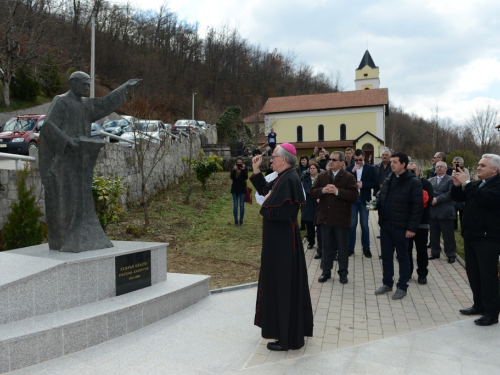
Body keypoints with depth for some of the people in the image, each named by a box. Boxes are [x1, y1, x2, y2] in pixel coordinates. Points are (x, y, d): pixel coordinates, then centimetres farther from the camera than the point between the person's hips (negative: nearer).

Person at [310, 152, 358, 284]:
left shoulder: (349, 177, -4)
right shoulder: (322, 176, 8)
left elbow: (354, 195, -14)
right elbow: (312, 192, 4)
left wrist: (337, 191, -22)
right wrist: (322, 190, -15)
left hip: (341, 218, -3)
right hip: (325, 217, 3)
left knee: (342, 247, 8)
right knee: (326, 246, 12)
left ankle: (343, 273, 21)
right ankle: (326, 271, 23)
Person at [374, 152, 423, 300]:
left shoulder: (413, 182, -11)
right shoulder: (388, 180, 11)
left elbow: (417, 207, -13)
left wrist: (412, 228, -17)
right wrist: (376, 204, -3)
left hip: (401, 226, -6)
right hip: (385, 224, 7)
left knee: (402, 257, 6)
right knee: (386, 255, 13)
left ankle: (402, 287, 17)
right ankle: (387, 283, 26)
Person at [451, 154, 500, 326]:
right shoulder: (476, 184, 16)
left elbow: (485, 198, -29)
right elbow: (457, 197, 15)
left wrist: (466, 183, -24)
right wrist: (457, 184, -3)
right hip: (471, 236, 8)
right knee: (473, 272, 14)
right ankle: (479, 305, 26)